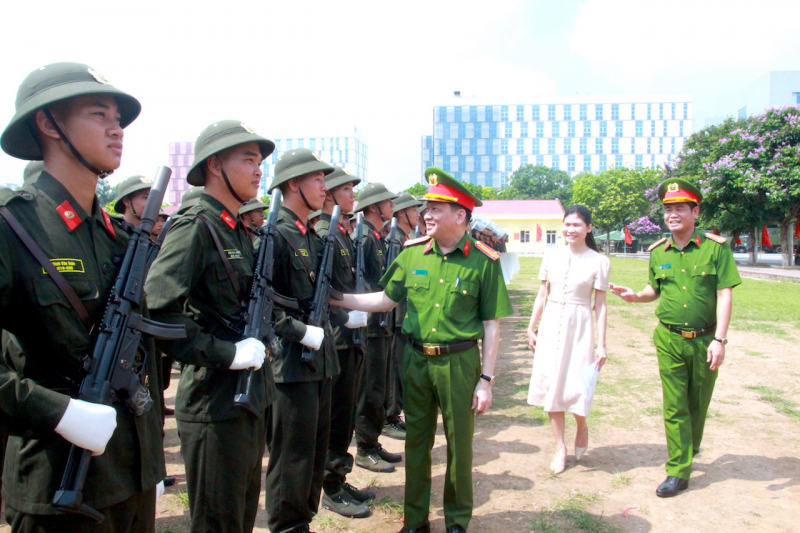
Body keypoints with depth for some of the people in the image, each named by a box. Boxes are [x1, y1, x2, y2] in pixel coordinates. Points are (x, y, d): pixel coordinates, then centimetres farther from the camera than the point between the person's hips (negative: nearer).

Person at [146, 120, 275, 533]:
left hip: (251, 401, 9)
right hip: (215, 408, -9)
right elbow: (156, 312, -26)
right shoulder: (195, 227, -16)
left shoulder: (237, 230, 11)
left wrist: (260, 342, 8)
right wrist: (227, 353, -23)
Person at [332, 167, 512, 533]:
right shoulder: (412, 254, 1)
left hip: (459, 362, -3)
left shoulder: (483, 262, -9)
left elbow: (491, 326, -6)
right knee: (416, 441, 15)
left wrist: (486, 379, -8)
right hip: (415, 359, 3)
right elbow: (385, 300, 8)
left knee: (459, 444, 12)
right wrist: (335, 298, -1)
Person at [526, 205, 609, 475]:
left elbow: (600, 305, -3)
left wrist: (601, 344, -5)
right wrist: (531, 328, 11)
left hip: (579, 328, -3)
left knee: (576, 387, -5)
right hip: (551, 326, 3)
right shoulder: (551, 258, 5)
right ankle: (560, 447, 21)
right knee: (551, 384, 6)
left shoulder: (598, 261, -3)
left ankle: (582, 426, 30)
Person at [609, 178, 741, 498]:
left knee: (698, 402, 15)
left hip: (705, 340, -1)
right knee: (674, 405, 1)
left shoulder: (715, 247, -7)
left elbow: (724, 295, -9)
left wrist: (719, 339, -14)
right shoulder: (658, 253, 3)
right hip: (669, 340, 1)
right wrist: (635, 296, -7)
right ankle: (678, 470, 9)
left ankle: (691, 446, 40)